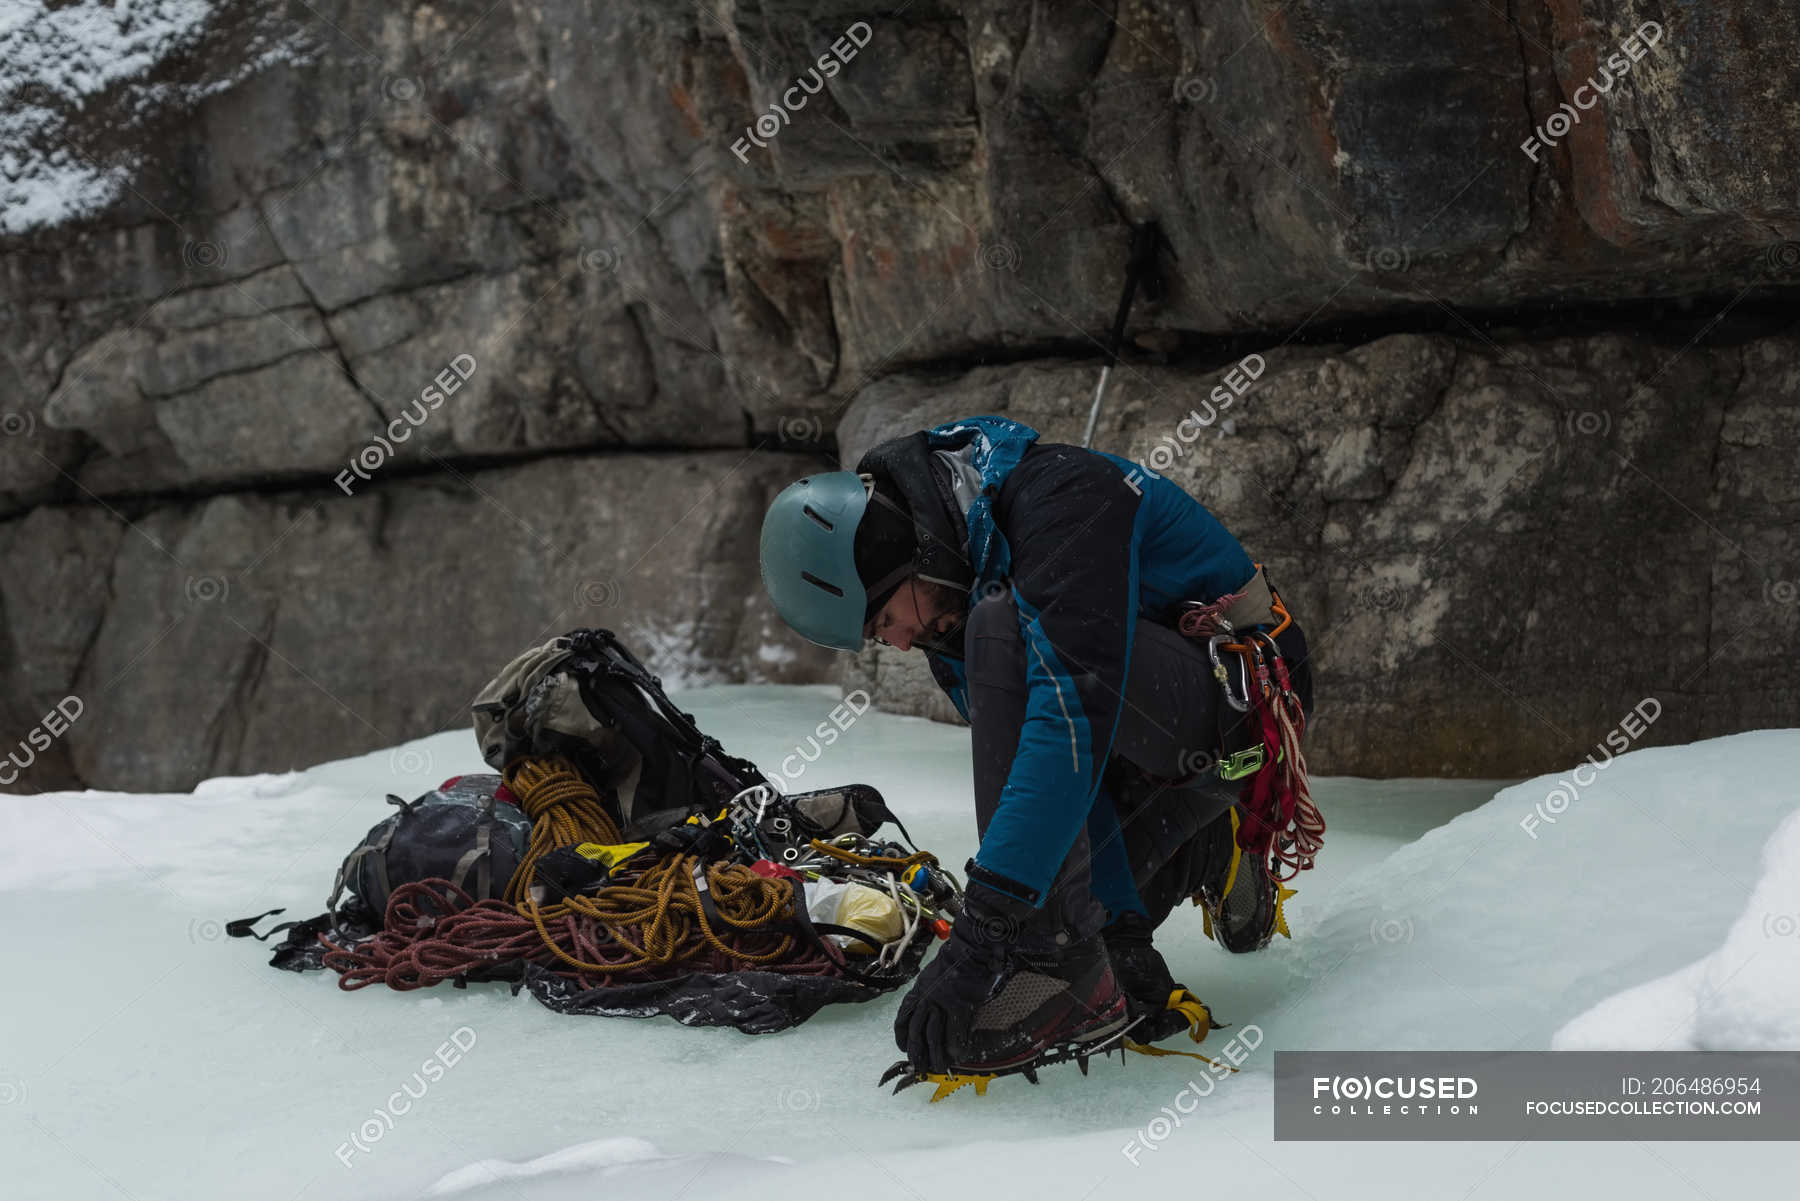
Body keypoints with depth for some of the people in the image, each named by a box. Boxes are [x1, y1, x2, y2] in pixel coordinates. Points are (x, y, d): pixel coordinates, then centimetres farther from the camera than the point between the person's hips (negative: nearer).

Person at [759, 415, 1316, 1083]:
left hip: (1244, 702, -9)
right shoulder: (949, 612, 0)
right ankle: (1205, 850, 24)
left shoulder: (1058, 497, -28)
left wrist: (983, 924, -42)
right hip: (1156, 758, 9)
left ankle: (1067, 974, -30)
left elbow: (1074, 709, -39)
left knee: (1003, 629, -30)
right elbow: (1048, 772, -2)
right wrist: (1124, 928, -13)